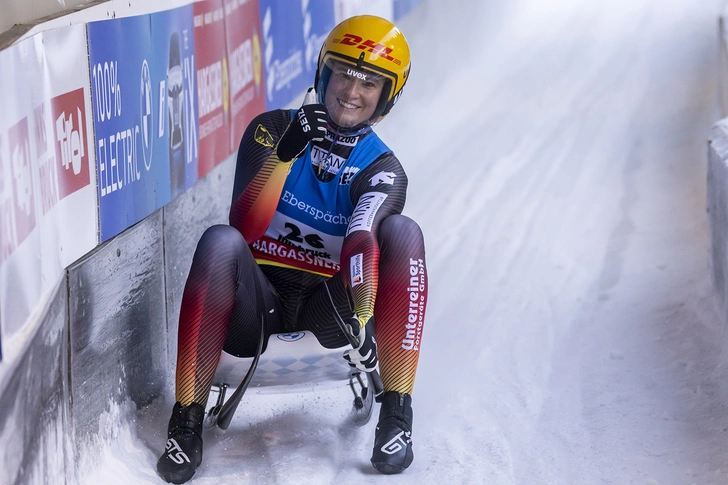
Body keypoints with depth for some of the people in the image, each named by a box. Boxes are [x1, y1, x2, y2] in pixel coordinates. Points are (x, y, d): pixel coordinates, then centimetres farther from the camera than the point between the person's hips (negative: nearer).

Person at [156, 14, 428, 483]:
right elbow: (244, 228, -13)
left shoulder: (382, 170, 0)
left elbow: (361, 242, -21)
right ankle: (187, 422, -28)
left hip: (329, 305, 0)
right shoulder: (272, 129, 0)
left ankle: (397, 413, -24)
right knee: (220, 241, -32)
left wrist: (364, 317, -40)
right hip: (258, 303, 0)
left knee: (402, 232, -23)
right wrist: (287, 152, -24)